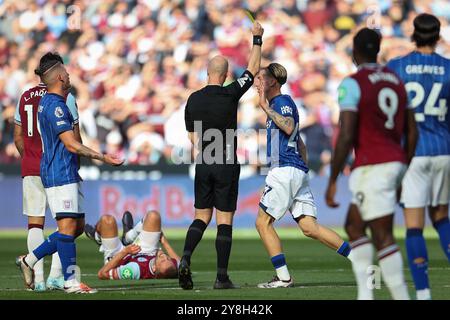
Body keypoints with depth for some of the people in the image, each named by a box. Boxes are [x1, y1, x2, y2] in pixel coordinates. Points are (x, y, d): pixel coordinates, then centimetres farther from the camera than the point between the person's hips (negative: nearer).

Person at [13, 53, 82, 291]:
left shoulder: (25, 98, 8)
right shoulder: (65, 97, -5)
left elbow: (18, 138, 12)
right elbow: (74, 139, -4)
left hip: (30, 169, 4)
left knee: (35, 222, 5)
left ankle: (38, 278, 0)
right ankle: (55, 275, -4)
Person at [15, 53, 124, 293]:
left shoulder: (46, 102, 17)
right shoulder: (55, 106, -15)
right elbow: (71, 145, -19)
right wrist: (102, 158, -17)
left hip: (66, 174, 10)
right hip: (61, 175, -10)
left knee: (77, 226, 11)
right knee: (68, 227, -9)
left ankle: (29, 260, 15)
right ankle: (70, 282, -8)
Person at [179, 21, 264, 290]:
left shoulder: (193, 100, 3)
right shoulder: (230, 94, -10)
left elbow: (193, 137, 12)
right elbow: (254, 68, 2)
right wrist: (257, 38, 13)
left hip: (203, 165, 4)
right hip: (226, 165, -4)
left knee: (201, 217, 12)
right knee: (224, 221, 0)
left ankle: (186, 259, -11)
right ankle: (222, 277, -2)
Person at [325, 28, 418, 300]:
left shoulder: (353, 84, -10)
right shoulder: (397, 81, 13)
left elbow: (346, 136, -16)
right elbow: (412, 133, 15)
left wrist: (333, 181, -11)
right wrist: (403, 175, 23)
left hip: (371, 166, -8)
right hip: (396, 162, 8)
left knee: (383, 237, -6)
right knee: (353, 226, 18)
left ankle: (402, 297, -8)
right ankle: (365, 294, 11)